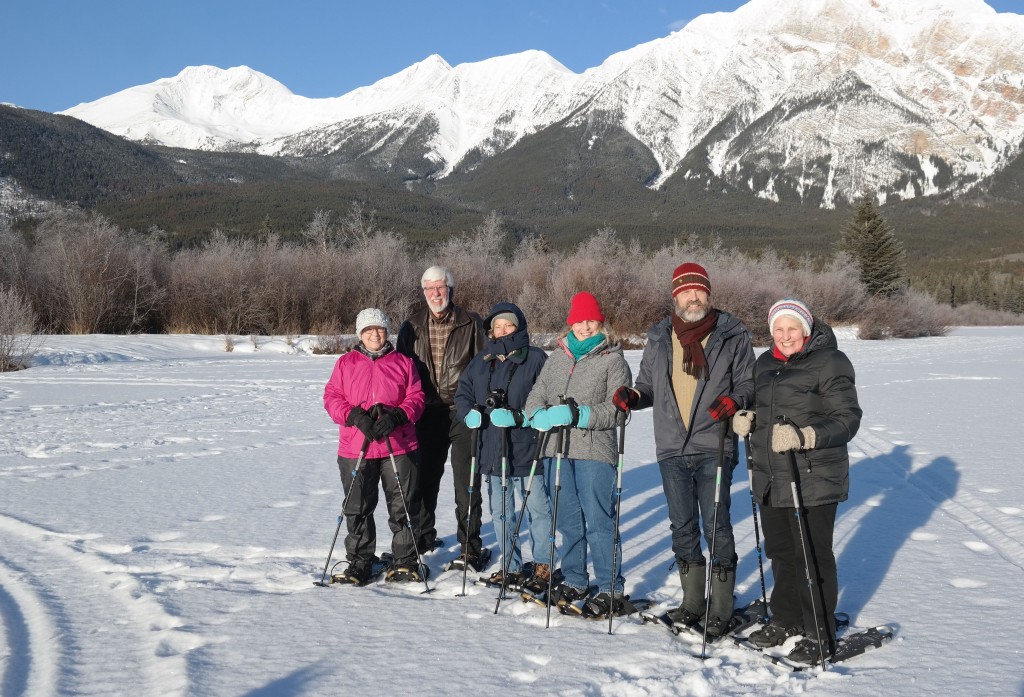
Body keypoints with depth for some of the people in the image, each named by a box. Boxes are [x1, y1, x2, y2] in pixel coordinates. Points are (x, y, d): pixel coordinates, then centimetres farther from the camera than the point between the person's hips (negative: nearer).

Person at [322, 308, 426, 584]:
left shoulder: (403, 363, 8)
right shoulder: (345, 363, 9)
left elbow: (416, 398, 4)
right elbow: (332, 397, 4)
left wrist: (396, 416, -15)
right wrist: (355, 416, -13)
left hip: (399, 448, 0)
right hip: (355, 450, 1)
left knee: (403, 507, 3)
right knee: (357, 509, 7)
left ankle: (406, 561, 17)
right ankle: (359, 563, 20)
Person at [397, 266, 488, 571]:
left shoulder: (470, 324, 1)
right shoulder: (412, 327, 8)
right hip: (427, 413, 3)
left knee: (466, 482, -3)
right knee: (425, 477, 13)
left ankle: (470, 547, 5)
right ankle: (423, 536, 30)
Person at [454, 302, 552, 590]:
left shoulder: (536, 359, -4)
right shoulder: (480, 361, 11)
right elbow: (462, 394, 13)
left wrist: (519, 417, -23)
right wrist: (470, 413, -9)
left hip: (527, 449, -5)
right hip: (491, 450, 5)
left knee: (537, 508, 5)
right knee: (500, 511, 13)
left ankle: (542, 564, 21)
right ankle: (512, 567, 26)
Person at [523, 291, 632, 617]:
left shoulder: (613, 359, 0)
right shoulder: (557, 356, 16)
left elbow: (616, 409, -10)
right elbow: (536, 394, 13)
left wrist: (577, 414, -21)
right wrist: (540, 414, -10)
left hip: (594, 449, -5)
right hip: (556, 448, 5)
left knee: (598, 521, -4)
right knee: (568, 521, 13)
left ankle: (611, 589, 7)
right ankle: (574, 581, 26)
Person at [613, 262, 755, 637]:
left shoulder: (732, 335, 0)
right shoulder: (658, 338, 10)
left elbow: (749, 382, 2)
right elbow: (649, 385, 18)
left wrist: (735, 399, -19)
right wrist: (633, 396, -3)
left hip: (713, 448, -4)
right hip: (672, 449, 4)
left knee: (715, 525, -3)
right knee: (682, 527, 12)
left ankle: (721, 610, 9)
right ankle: (692, 602, 26)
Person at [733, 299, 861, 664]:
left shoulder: (830, 362, -10)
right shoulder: (765, 364, 12)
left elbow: (847, 419, -15)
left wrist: (804, 437, -29)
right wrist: (745, 418, 0)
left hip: (814, 480, -7)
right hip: (770, 479, 7)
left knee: (813, 556, 1)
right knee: (780, 551, 17)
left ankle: (819, 633, 15)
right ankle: (786, 619, 33)